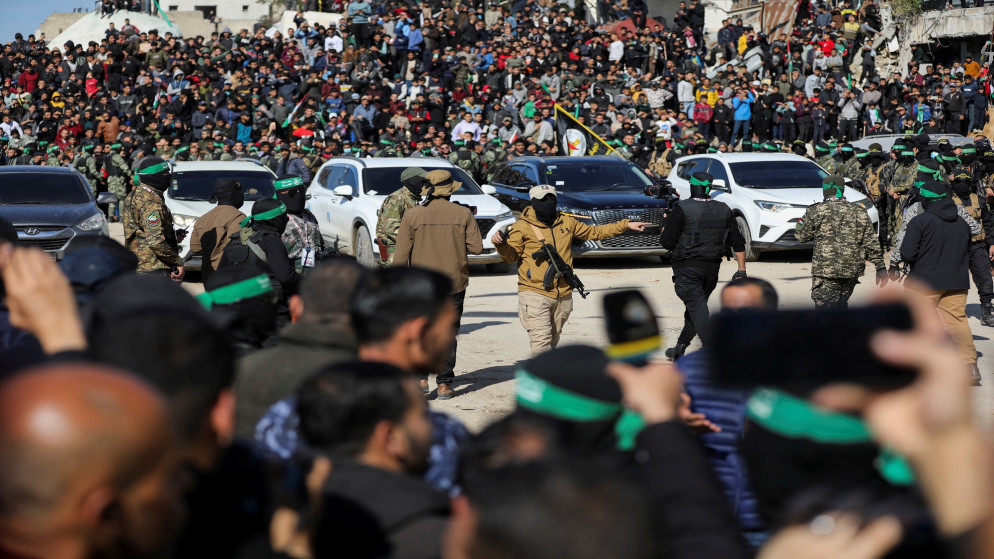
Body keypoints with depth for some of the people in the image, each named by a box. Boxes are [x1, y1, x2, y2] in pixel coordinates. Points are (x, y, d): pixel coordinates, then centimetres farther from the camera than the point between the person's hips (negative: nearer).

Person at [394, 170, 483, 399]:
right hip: (454, 284, 0)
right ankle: (444, 384, 7)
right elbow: (476, 247, -5)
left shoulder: (412, 215, -5)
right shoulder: (463, 214, -4)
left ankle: (420, 378, 3)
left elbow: (401, 254, -6)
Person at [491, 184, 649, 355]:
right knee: (541, 341, -16)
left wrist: (625, 225, 24)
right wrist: (501, 244, -27)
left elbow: (594, 232, 23)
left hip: (563, 295, 5)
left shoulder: (567, 222, 11)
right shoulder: (523, 227, -4)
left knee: (553, 340, 16)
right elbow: (511, 255, -4)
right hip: (534, 294, -5)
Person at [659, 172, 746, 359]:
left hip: (687, 268, -5)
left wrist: (664, 231, 10)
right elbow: (738, 242, 6)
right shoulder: (723, 210, 5)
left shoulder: (682, 209, -12)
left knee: (697, 309, -9)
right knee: (696, 307, 19)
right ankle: (679, 349, 28)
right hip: (712, 269, 5)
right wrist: (742, 270, 9)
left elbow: (667, 242, -12)